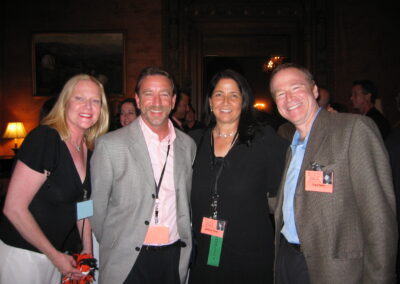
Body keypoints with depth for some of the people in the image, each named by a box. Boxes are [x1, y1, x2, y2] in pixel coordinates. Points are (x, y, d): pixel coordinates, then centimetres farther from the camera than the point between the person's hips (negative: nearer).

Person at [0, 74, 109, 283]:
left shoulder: (89, 149, 2)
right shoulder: (44, 138, -20)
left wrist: (87, 250, 7)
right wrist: (54, 255, -14)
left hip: (59, 252, 7)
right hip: (23, 253, -6)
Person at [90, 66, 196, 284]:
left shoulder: (188, 145, 4)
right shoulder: (110, 145, -10)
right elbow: (97, 206, -3)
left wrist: (185, 242, 12)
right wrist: (111, 246, 4)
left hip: (175, 258, 4)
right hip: (128, 262, -3)